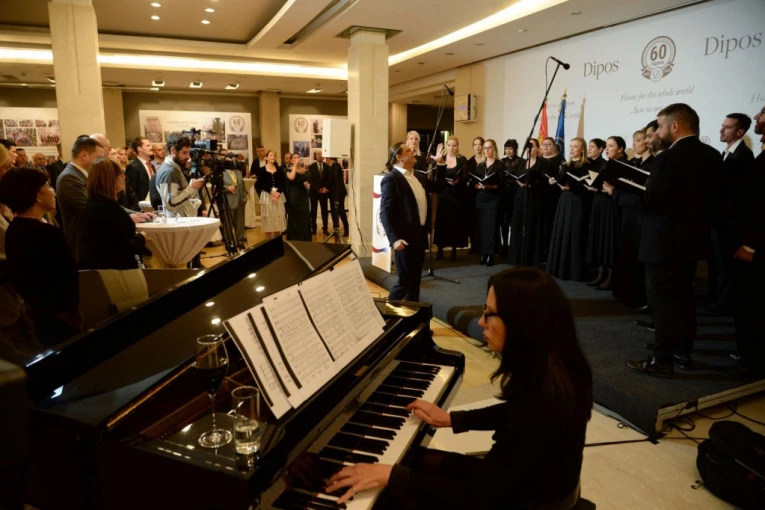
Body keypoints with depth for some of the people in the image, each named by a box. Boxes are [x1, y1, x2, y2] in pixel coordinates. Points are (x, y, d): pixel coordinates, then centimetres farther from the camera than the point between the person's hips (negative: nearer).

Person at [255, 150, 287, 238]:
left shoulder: (279, 170, 12)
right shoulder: (261, 170, 2)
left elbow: (282, 183, 4)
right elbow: (261, 184, -6)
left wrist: (278, 192, -13)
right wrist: (271, 191, -16)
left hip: (279, 195, 3)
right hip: (267, 195, -3)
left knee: (278, 217, 2)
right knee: (268, 217, -1)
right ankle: (269, 239, 7)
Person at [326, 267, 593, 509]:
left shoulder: (539, 405, -37)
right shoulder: (553, 369, -9)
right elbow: (513, 414, 11)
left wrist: (390, 475, -27)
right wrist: (451, 419, 10)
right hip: (533, 481, 8)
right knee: (416, 459, 15)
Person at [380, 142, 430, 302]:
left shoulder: (416, 175, 13)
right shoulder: (391, 179, -14)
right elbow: (385, 212, -20)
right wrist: (394, 238, -27)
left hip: (420, 235, 8)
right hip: (405, 238, -8)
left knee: (415, 279, 15)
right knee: (405, 280, 0)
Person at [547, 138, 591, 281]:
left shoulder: (586, 166, -6)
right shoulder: (566, 166, 16)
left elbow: (586, 186, -15)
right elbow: (561, 181, 14)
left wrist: (570, 187, -26)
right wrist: (555, 182, -6)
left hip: (577, 203, -7)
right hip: (564, 201, 7)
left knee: (574, 235, -5)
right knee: (561, 233, 8)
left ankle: (574, 270, 1)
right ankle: (560, 268, 15)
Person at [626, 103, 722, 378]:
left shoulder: (669, 158, -20)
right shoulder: (712, 155, 7)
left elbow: (650, 202, -22)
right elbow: (713, 196, 12)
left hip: (665, 240, -9)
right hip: (693, 237, 9)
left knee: (663, 300, -2)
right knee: (684, 296, 18)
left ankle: (662, 361, 4)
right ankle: (684, 353, 28)